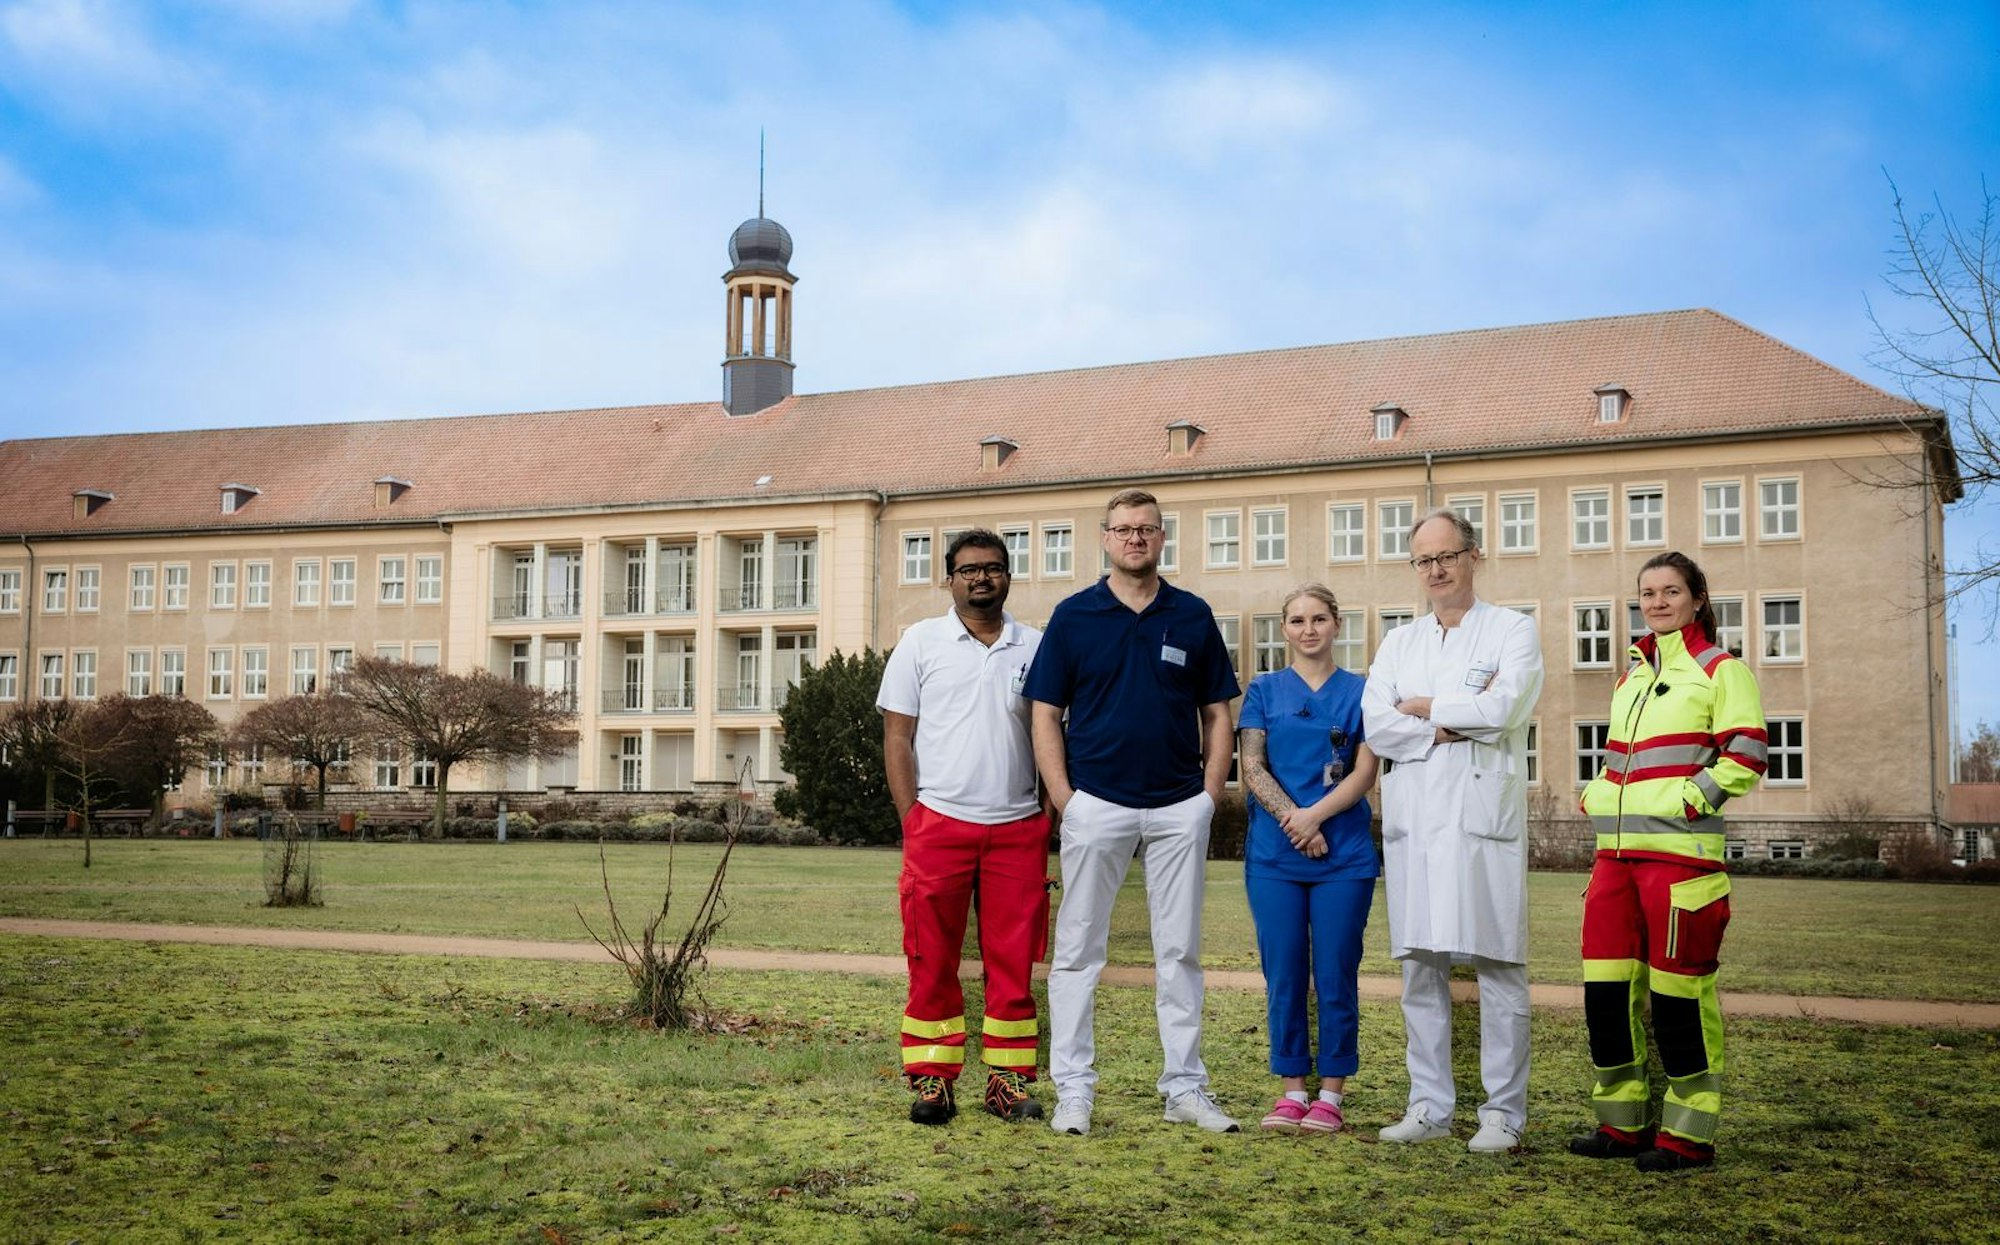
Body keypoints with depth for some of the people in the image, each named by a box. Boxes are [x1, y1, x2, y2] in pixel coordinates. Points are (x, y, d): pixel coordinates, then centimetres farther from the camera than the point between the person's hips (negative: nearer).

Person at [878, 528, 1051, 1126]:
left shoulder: (1036, 648, 10)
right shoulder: (921, 642, 6)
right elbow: (897, 736, 4)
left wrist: (1056, 819, 3)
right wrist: (910, 821, -4)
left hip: (1018, 827, 2)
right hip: (939, 823, -2)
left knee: (1013, 962, 4)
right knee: (932, 959, 0)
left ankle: (1009, 1079, 12)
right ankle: (932, 1080, 8)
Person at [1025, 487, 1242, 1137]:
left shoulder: (1193, 616, 6)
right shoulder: (1074, 615, 2)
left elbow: (1217, 712, 10)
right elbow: (1045, 714, 1)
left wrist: (1211, 792, 0)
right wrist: (1063, 798, -7)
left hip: (1180, 808, 2)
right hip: (1096, 804, -1)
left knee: (1180, 953, 8)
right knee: (1077, 951, 2)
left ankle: (1185, 1087, 17)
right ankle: (1073, 1089, 10)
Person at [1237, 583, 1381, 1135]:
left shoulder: (1360, 691, 7)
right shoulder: (1264, 690, 9)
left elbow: (1365, 772, -1)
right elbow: (1252, 768, 1)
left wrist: (1316, 814, -15)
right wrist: (1293, 821, -13)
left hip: (1344, 856, -1)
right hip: (1274, 855, 1)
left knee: (1336, 977, 1)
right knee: (1283, 976, 4)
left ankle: (1331, 1092, 10)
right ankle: (1292, 1089, 13)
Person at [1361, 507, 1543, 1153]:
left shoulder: (1513, 630, 7)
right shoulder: (1398, 643, 18)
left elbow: (1503, 706, -12)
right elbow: (1376, 725, 2)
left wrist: (1424, 707, -1)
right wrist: (1460, 724, -7)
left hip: (1483, 816, -4)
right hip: (1412, 820, 4)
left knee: (1497, 966, -2)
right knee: (1420, 967, 6)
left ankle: (1504, 1112, 5)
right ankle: (1430, 1106, 14)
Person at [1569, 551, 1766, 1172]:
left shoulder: (1721, 670, 1)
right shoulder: (1631, 677, 22)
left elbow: (1745, 757, -8)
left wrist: (1691, 800, -16)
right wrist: (1597, 796, 12)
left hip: (1681, 851, -7)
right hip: (1617, 850, 7)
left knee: (1679, 990, -4)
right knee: (1606, 983, 6)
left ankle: (1689, 1134, 5)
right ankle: (1622, 1121, 17)